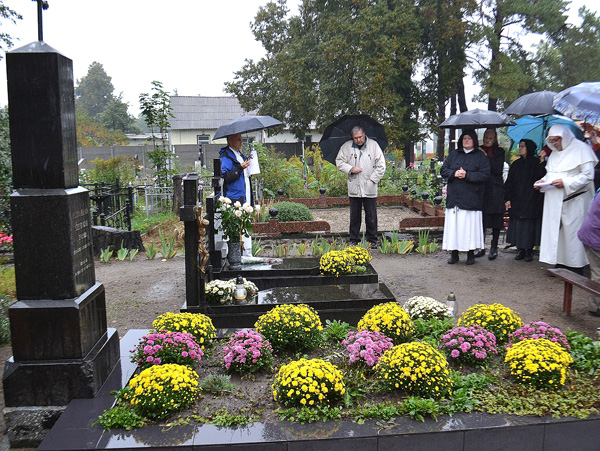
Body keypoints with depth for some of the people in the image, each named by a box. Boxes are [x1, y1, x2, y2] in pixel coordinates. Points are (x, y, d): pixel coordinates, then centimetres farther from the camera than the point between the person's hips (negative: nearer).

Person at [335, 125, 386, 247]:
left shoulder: (373, 145, 0)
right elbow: (339, 162, 9)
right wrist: (350, 169, -7)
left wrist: (372, 179, -6)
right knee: (354, 216, 8)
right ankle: (353, 240, 19)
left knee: (371, 216, 5)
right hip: (354, 188, 1)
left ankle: (372, 240, 17)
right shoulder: (346, 146, 4)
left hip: (369, 188, -1)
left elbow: (381, 165, 1)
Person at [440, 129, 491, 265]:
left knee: (470, 225, -4)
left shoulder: (480, 156, 5)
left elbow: (485, 174, -5)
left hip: (471, 197, -3)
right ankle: (454, 253, 9)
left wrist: (466, 175, -15)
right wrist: (454, 173, -10)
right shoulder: (453, 155, 15)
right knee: (453, 224, 1)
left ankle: (471, 253, 6)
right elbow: (443, 170, 10)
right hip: (454, 197, 3)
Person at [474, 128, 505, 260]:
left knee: (496, 220, 2)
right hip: (481, 189, 2)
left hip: (495, 190, -2)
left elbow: (498, 170, -8)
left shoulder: (499, 152, 6)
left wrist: (486, 157, -11)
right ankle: (481, 247, 11)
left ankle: (494, 248, 10)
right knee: (481, 219, 1)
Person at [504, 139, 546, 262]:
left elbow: (541, 177, -13)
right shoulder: (516, 164, 12)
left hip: (532, 200, -3)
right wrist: (508, 198, 3)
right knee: (518, 226, 2)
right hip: (517, 201, 4)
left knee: (530, 225, -2)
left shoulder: (537, 163, 1)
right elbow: (509, 182, 11)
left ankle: (529, 251, 7)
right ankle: (521, 250, 10)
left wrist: (542, 161, -20)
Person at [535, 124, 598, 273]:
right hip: (554, 200, 7)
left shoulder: (581, 149, -6)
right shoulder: (554, 153, 17)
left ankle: (576, 268, 3)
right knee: (555, 231, 5)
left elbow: (588, 175, -11)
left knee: (573, 232, -5)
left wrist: (566, 182, -19)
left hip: (574, 200, -7)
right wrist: (544, 181, 5)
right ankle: (560, 264, 12)